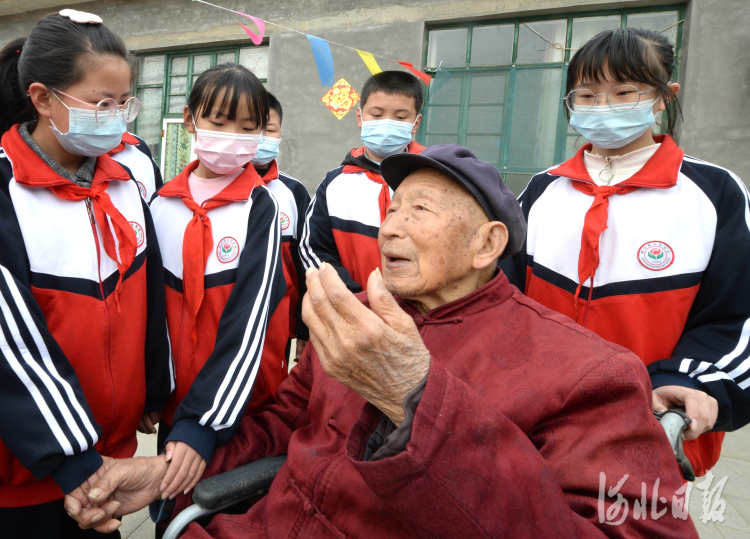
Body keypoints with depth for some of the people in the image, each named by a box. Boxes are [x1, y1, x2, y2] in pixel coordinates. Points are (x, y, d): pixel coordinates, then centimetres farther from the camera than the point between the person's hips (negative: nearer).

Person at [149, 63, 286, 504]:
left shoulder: (259, 207, -11)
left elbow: (249, 320, -19)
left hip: (244, 412, -3)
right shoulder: (162, 204, 0)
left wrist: (203, 424, -24)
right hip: (173, 403, 3)